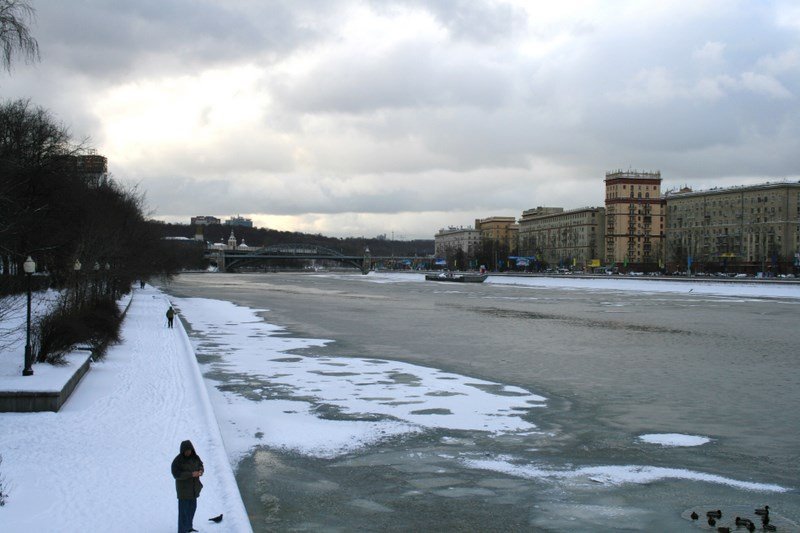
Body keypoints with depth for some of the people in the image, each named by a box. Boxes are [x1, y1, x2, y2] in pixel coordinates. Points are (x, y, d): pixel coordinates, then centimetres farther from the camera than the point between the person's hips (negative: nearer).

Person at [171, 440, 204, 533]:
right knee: (184, 509, -4)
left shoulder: (195, 457, -4)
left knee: (192, 507, 19)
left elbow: (200, 465, 10)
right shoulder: (177, 460, -22)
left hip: (193, 487, 7)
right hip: (183, 487, -7)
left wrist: (200, 471, -15)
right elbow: (176, 474, -26)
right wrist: (191, 474, -32)